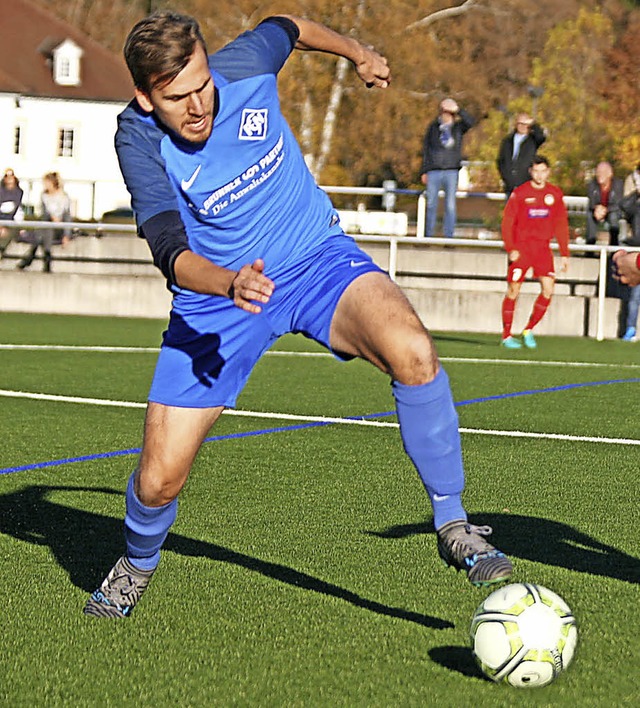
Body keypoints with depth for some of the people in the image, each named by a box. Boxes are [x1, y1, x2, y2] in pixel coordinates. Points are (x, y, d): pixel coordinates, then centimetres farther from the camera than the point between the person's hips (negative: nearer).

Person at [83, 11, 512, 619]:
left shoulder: (243, 66, -16)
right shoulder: (139, 140, -20)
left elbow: (288, 28, 10)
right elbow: (171, 253, -30)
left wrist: (358, 54, 26)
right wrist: (230, 283, -51)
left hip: (318, 256, 1)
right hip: (214, 294, -1)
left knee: (413, 354, -31)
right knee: (159, 480, -6)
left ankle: (453, 527, -13)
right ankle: (136, 565, 32)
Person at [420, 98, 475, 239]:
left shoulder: (458, 127, 8)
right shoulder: (433, 127, 10)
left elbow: (470, 122, -13)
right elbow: (425, 149, 10)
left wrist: (458, 110, -16)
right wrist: (424, 171, 6)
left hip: (452, 171, -1)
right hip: (434, 171, 1)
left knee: (450, 205, -2)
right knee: (431, 204, 2)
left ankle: (449, 236, 1)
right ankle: (428, 235, 7)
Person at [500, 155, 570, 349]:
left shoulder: (555, 194, 7)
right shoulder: (519, 193, -3)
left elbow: (561, 225, 12)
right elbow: (507, 222, -3)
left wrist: (565, 254, 9)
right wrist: (511, 249, -13)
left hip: (543, 247, 3)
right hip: (521, 247, -3)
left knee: (548, 290, -8)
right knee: (513, 291, -3)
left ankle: (529, 331, 8)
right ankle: (506, 336, 8)